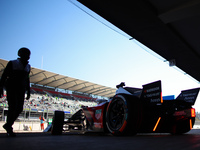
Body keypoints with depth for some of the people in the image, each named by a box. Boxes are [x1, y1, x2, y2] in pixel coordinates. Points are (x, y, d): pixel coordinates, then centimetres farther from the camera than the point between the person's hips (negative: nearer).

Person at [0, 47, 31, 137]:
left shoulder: (27, 66, 11)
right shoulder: (12, 63, -4)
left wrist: (28, 92, 13)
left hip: (21, 90, 5)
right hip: (11, 88, -5)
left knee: (19, 108, -2)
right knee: (12, 107, -13)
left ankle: (7, 125, 17)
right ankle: (9, 129, -3)